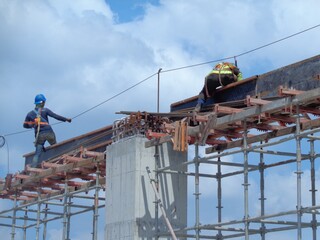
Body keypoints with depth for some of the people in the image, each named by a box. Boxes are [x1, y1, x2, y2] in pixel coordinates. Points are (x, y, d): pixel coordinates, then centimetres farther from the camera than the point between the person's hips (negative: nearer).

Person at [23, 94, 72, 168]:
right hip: (49, 132, -3)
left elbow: (25, 125, 20)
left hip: (39, 135, 3)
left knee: (37, 153, 1)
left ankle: (33, 168, -11)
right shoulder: (45, 110, 2)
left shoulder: (30, 114, 12)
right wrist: (66, 119, -1)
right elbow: (55, 116, -6)